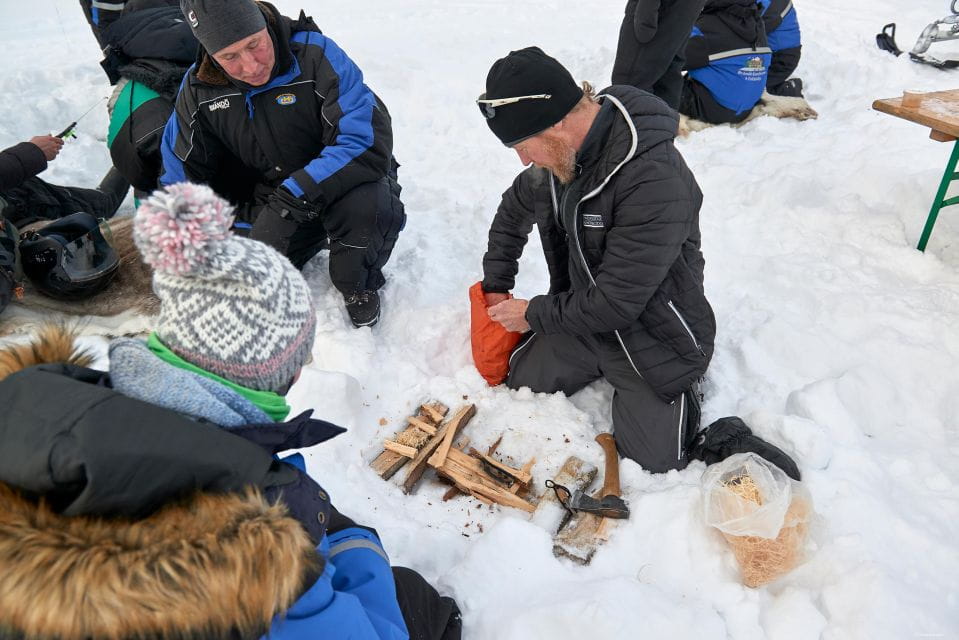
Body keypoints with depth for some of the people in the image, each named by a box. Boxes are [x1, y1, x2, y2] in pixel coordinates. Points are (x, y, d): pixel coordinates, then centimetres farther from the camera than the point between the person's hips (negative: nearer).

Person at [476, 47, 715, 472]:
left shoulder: (655, 181, -35)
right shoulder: (559, 152, -9)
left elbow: (616, 302, -31)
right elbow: (513, 211, 12)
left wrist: (534, 314, -17)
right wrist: (495, 289, 10)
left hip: (653, 337, -6)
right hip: (581, 315, 7)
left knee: (653, 458, -3)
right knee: (519, 384, 9)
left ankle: (684, 385, 24)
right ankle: (603, 367, 28)